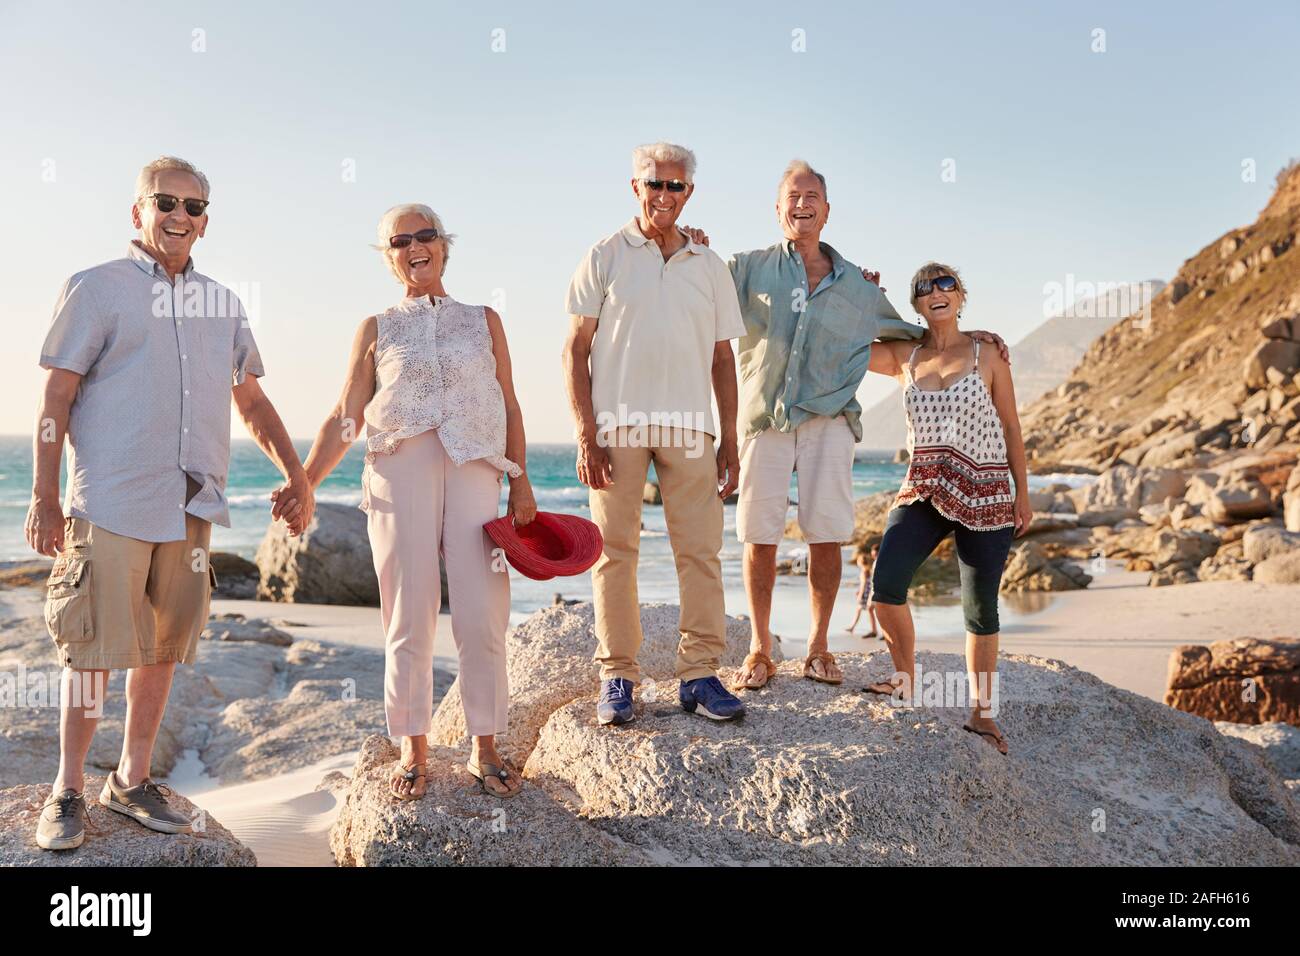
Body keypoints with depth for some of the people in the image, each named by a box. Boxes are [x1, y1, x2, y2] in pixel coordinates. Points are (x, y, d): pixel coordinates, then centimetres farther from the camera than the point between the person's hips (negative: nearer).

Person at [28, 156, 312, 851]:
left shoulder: (221, 304, 16)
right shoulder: (96, 288, 3)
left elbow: (252, 401, 21)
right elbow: (56, 398, 0)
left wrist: (295, 474, 12)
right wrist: (44, 498, -6)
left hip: (190, 505, 5)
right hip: (110, 501, -4)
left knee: (162, 649, 9)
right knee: (93, 649, -1)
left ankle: (131, 781, 22)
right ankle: (68, 791, 13)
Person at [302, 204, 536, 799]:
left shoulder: (484, 320, 17)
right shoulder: (376, 330, 14)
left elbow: (510, 407, 13)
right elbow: (345, 419, 9)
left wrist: (520, 482, 4)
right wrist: (305, 481, -3)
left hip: (474, 471, 1)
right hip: (400, 471, 0)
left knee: (482, 614, -3)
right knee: (409, 614, 1)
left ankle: (484, 748, 10)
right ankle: (414, 750, 13)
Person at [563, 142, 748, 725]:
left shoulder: (710, 266, 15)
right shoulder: (605, 257, 7)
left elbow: (723, 359, 16)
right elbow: (575, 350, 3)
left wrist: (729, 441, 9)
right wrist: (585, 434, -7)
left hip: (689, 429, 3)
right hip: (616, 425, -2)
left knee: (701, 550, -1)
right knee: (614, 551, -1)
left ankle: (700, 674, 8)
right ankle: (617, 678, 8)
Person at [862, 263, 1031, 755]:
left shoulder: (987, 354, 2)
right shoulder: (904, 357, 8)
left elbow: (1010, 426, 4)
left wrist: (1022, 493, 2)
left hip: (986, 495, -1)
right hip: (923, 491, 2)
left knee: (981, 608, 5)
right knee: (886, 584, -18)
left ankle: (982, 713, 21)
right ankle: (906, 680, 6)